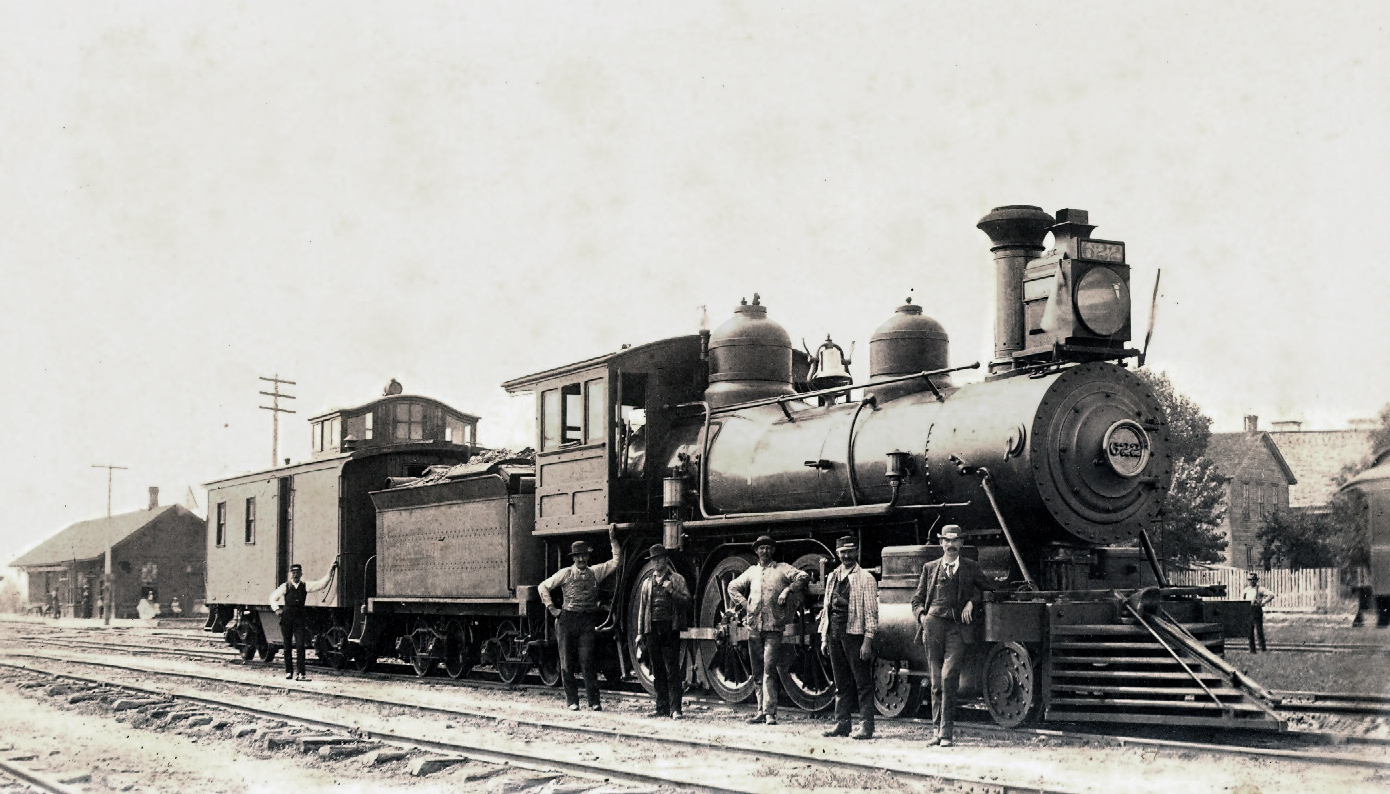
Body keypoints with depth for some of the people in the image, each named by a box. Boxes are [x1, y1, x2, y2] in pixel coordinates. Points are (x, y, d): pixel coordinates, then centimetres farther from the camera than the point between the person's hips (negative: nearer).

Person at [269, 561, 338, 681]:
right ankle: (288, 671, 17)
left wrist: (331, 571, -9)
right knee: (287, 646, 6)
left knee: (300, 645, -8)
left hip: (300, 618, 0)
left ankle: (301, 673, -10)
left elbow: (322, 584, -1)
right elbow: (273, 598, 17)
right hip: (287, 618, 0)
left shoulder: (305, 586, 6)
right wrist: (277, 609, 5)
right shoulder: (285, 587, 5)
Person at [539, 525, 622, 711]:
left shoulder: (595, 572, 10)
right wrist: (551, 608, 7)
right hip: (568, 619, 1)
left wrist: (613, 540, 0)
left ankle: (594, 701, -7)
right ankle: (571, 701, 11)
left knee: (587, 660, -10)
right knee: (566, 662, 2)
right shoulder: (565, 573, 6)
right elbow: (543, 587, 12)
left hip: (588, 620, -1)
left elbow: (616, 560, 9)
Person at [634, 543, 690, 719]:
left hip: (670, 628, -4)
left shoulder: (677, 579, 6)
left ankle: (675, 709, -8)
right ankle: (662, 707, 12)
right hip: (652, 629, 4)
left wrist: (671, 591, -15)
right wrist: (640, 632, 14)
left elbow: (686, 602, -1)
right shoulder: (647, 582, 18)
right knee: (658, 670, 7)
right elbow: (642, 607, 19)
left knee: (672, 670, -8)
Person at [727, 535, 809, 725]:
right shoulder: (752, 571, 17)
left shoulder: (781, 569, 4)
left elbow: (803, 576, -7)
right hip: (754, 627, 5)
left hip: (773, 627, -5)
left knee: (769, 670, -14)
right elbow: (733, 587, 27)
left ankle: (770, 712, -14)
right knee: (758, 672, 8)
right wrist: (743, 603, 13)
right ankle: (761, 711, 15)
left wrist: (787, 590, -14)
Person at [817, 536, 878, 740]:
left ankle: (866, 725, 0)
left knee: (862, 682, -3)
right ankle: (842, 723, 16)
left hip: (854, 634, -6)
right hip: (834, 634, 6)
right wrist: (824, 637, 14)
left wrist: (868, 640, -13)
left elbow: (871, 612, -6)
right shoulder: (832, 577, 15)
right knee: (841, 683, 11)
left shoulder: (866, 578, -2)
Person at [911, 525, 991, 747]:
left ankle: (947, 731, -11)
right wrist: (922, 616, -1)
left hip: (958, 628, -2)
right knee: (936, 680, 3)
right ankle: (939, 728, 12)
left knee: (949, 677, -15)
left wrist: (972, 602, 2)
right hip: (934, 626, 2)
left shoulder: (972, 568, 12)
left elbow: (987, 591, 20)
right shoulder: (930, 568, 16)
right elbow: (917, 599, 18)